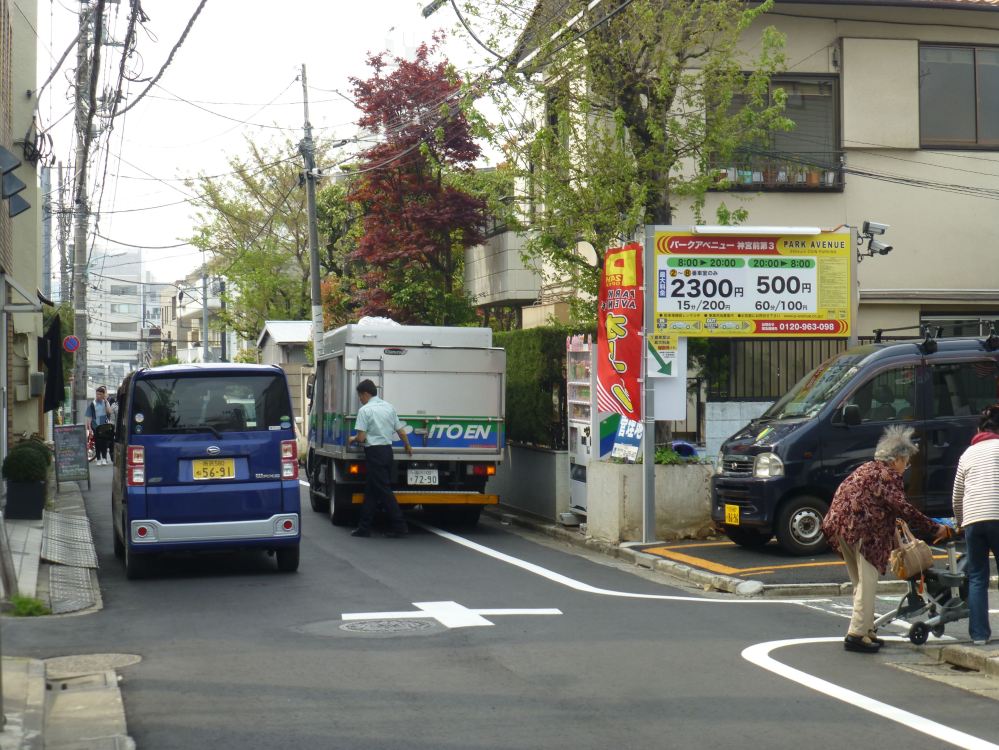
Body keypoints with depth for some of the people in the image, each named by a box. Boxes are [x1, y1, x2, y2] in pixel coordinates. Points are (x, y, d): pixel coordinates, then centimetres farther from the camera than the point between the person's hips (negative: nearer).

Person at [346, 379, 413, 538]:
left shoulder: (365, 410, -9)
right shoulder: (389, 407, 11)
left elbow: (361, 437, -13)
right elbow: (401, 431, 14)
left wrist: (352, 439, 8)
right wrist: (408, 447, 30)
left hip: (374, 452, -7)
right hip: (388, 450, 7)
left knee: (384, 490, -4)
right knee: (370, 490, 13)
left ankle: (399, 526, -6)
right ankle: (364, 527, 16)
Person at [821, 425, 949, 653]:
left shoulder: (867, 469, 23)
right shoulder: (888, 475, -6)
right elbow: (903, 508, -14)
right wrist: (934, 529, -10)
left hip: (839, 524, 10)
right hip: (861, 529, -10)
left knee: (860, 582, 17)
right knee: (867, 581, -8)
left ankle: (866, 631, 22)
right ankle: (856, 634, -13)